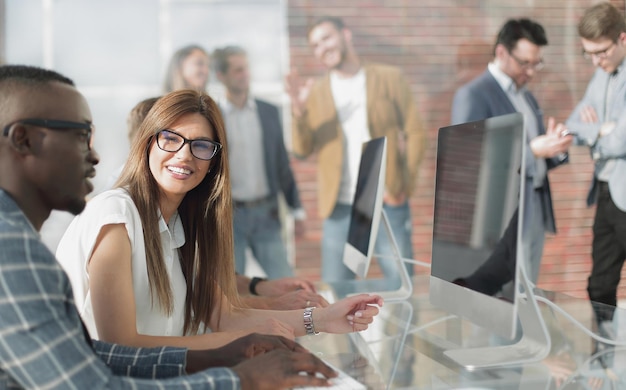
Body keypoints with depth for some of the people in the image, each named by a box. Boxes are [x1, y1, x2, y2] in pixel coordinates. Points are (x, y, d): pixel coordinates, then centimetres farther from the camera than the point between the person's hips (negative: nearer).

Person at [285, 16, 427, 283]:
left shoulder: (390, 79, 5)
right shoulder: (316, 92, 9)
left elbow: (415, 133, 3)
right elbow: (302, 151, 1)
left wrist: (405, 183, -8)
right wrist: (299, 111, -16)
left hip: (388, 205, -1)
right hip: (339, 210, 2)